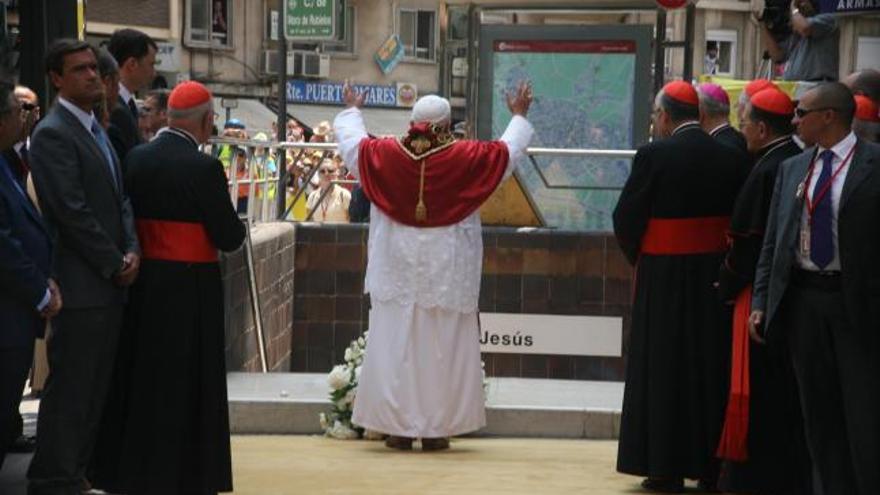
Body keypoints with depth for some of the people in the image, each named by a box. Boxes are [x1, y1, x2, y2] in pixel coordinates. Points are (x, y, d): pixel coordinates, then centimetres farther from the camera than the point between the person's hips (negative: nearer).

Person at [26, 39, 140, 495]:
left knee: (94, 388, 11)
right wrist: (114, 264, -12)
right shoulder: (52, 134, -13)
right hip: (80, 284, -9)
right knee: (69, 388, -4)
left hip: (109, 283, 9)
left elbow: (119, 198, 17)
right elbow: (72, 212, -18)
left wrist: (132, 250, 1)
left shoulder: (96, 129, 17)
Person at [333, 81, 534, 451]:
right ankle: (435, 429, 7)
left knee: (396, 346, 6)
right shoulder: (466, 158, -9)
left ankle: (398, 427, 6)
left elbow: (351, 142, 16)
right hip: (448, 272, -1)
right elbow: (509, 151, 6)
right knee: (442, 349, 5)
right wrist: (519, 116, 24)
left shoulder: (384, 155, -4)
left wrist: (352, 110, 35)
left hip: (397, 269, 2)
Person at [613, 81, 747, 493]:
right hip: (715, 273, 4)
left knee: (663, 367, 4)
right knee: (710, 366, 12)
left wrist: (637, 256, 7)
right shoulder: (729, 157, -1)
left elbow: (626, 218, -11)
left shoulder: (655, 155, -13)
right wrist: (722, 262, 14)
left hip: (664, 275, -4)